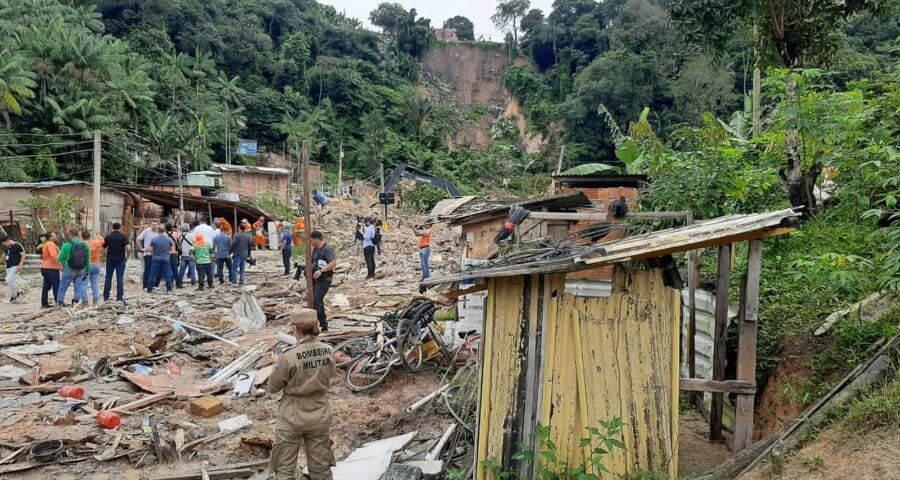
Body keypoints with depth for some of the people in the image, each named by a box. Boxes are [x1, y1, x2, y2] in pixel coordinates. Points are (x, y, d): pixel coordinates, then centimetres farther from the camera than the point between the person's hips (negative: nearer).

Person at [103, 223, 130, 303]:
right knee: (120, 278, 0)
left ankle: (106, 297, 13)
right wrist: (126, 256, -3)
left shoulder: (108, 237, 5)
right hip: (120, 259, -3)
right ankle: (119, 297, -1)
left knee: (108, 278, 10)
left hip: (110, 259, 3)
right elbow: (128, 247, -16)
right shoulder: (123, 236, -5)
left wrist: (106, 255, 15)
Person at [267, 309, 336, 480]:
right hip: (320, 416, 4)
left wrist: (278, 364, 7)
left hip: (292, 418, -4)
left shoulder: (288, 357, -22)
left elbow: (272, 388, -8)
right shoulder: (328, 351, -9)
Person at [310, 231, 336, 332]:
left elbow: (333, 263, -24)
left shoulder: (327, 249, -14)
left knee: (316, 300, -17)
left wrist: (321, 271, -27)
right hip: (315, 280, 10)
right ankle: (324, 325, 24)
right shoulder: (315, 249, 13)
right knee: (319, 301, 14)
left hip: (324, 279, -10)